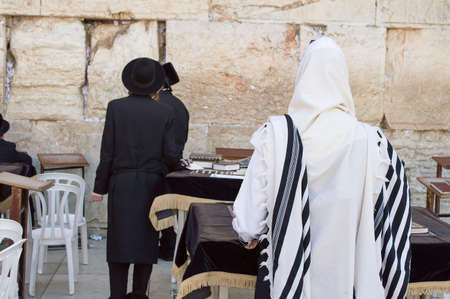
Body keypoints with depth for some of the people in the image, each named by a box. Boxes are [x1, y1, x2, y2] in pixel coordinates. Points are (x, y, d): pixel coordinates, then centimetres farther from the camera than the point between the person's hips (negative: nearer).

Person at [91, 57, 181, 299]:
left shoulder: (116, 107, -4)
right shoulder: (164, 113, -2)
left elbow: (107, 151, -4)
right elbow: (171, 155, -4)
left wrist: (100, 186, 1)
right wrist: (176, 159, 19)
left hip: (121, 183, -1)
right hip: (151, 183, 1)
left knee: (119, 239, 4)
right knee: (146, 238, 10)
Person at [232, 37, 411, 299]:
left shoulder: (275, 134, -14)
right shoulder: (372, 142, -11)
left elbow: (248, 222, -12)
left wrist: (251, 236, 9)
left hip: (285, 275, 0)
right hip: (345, 276, 1)